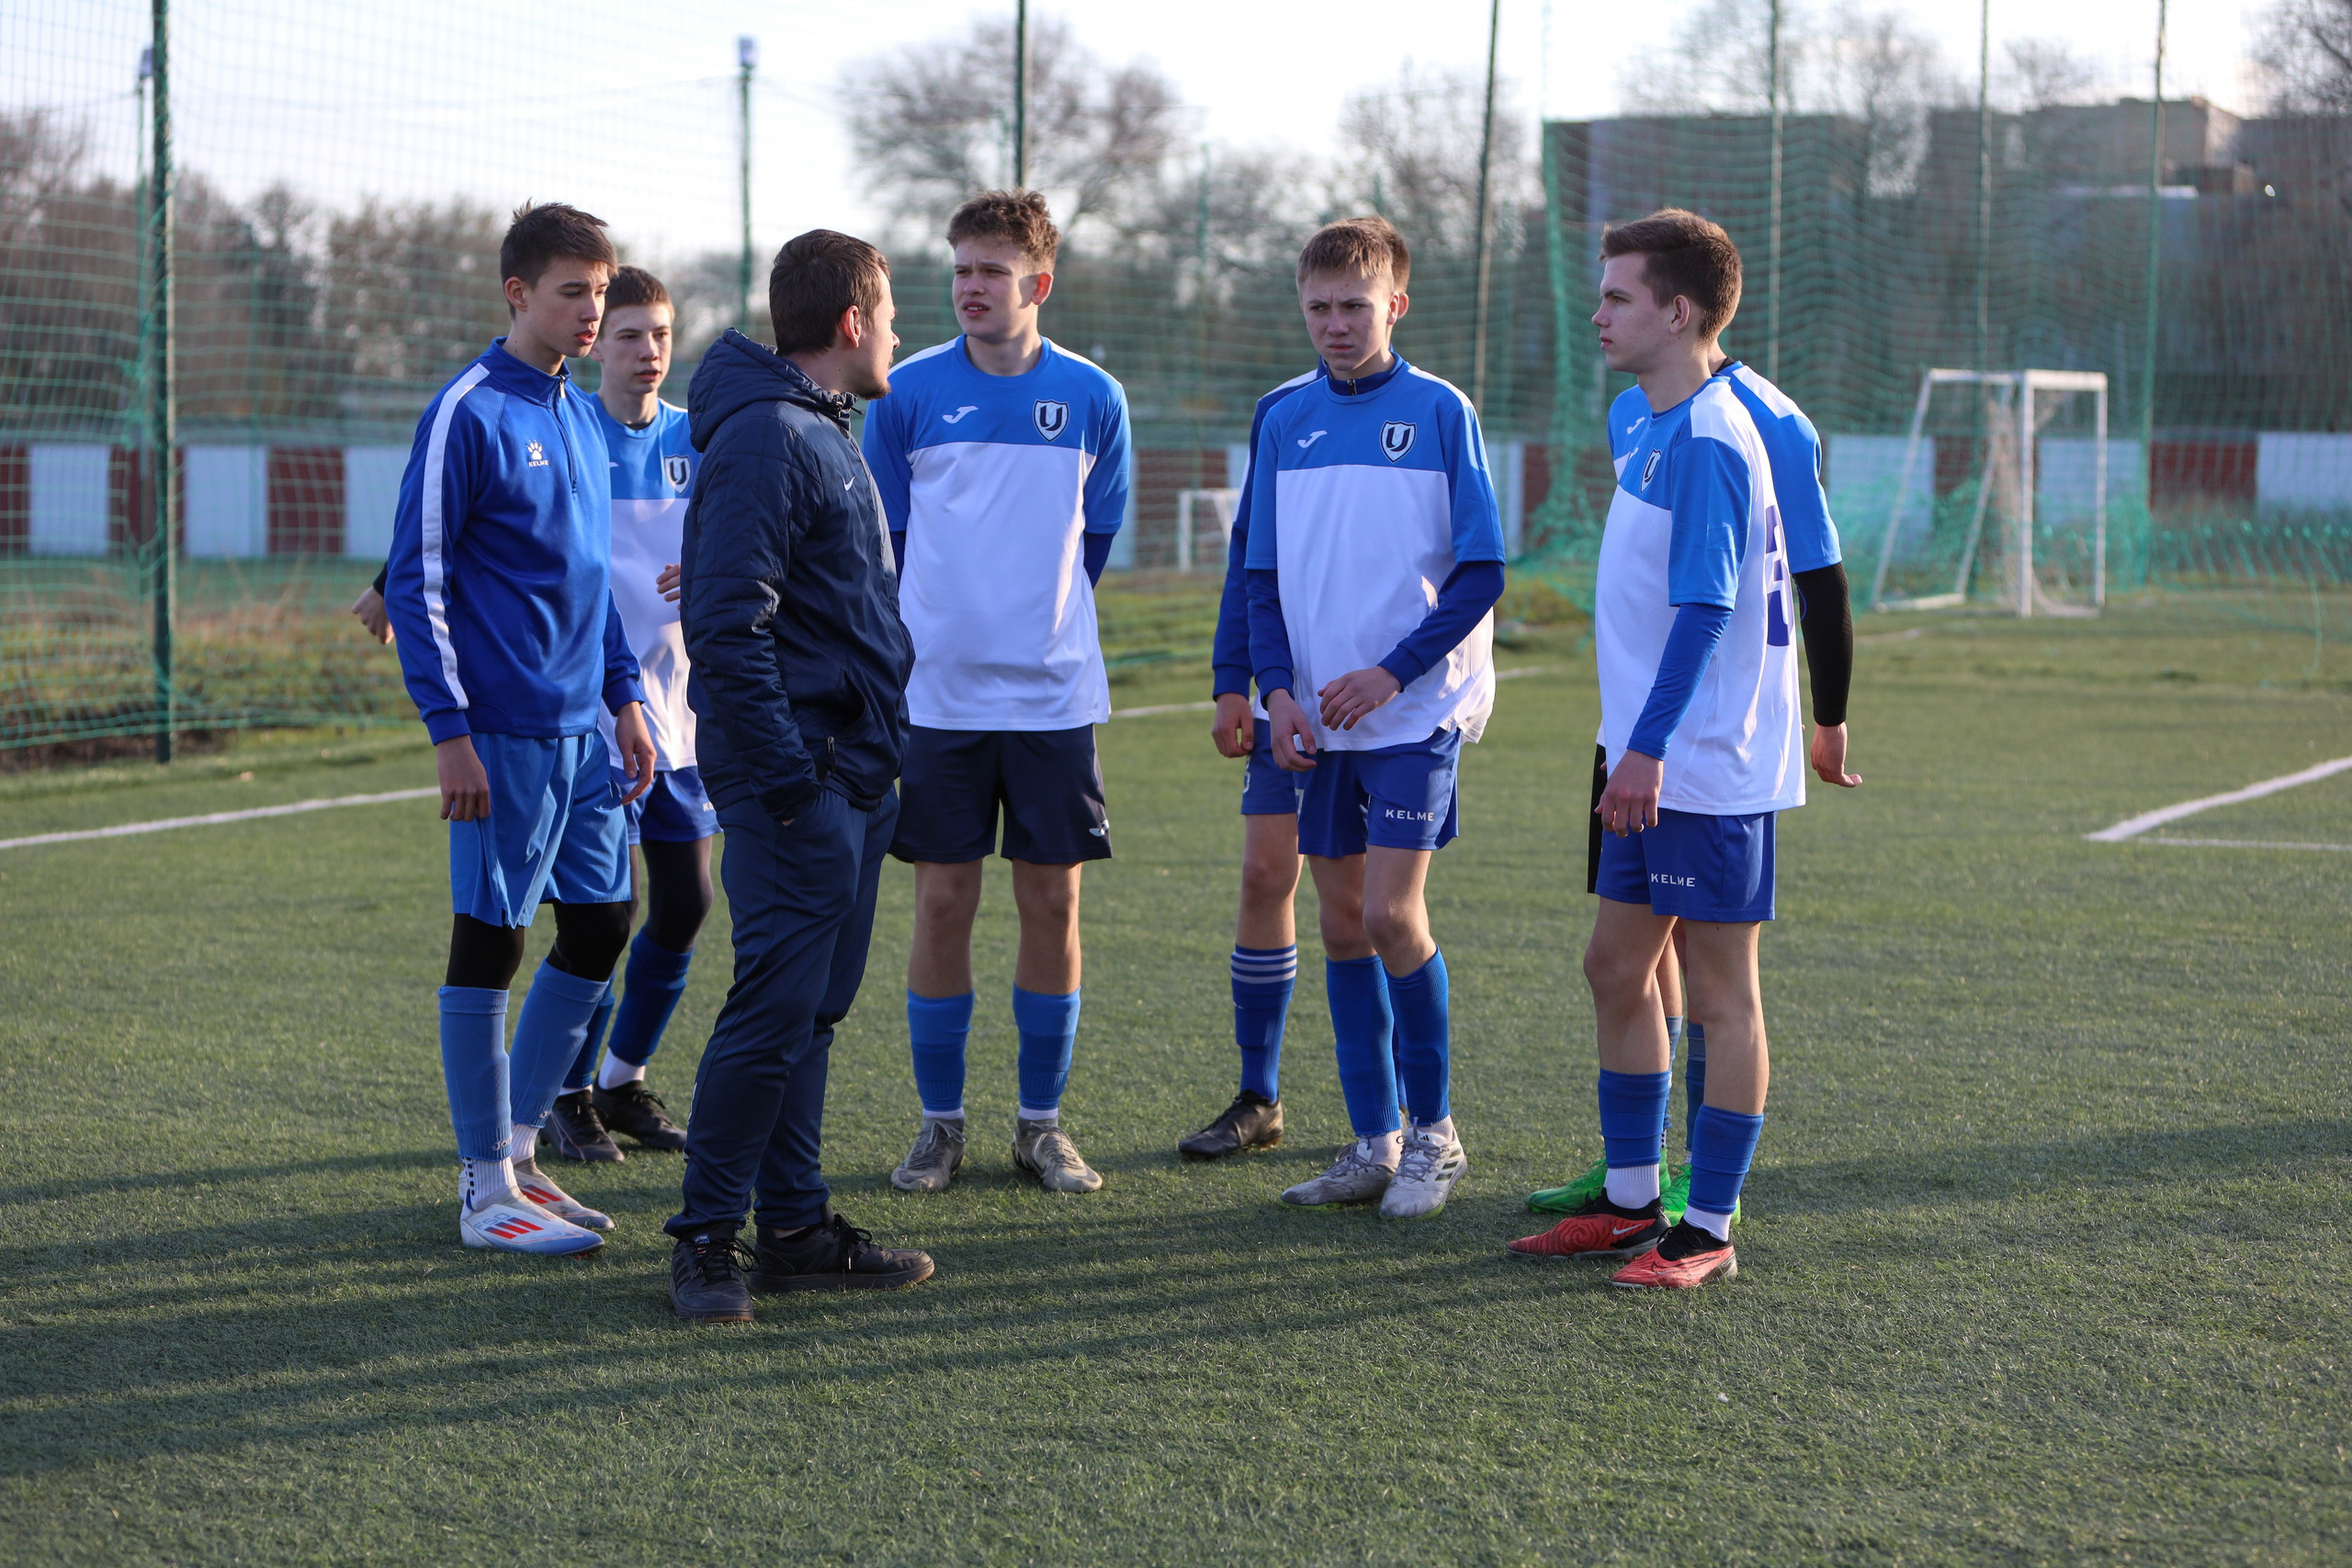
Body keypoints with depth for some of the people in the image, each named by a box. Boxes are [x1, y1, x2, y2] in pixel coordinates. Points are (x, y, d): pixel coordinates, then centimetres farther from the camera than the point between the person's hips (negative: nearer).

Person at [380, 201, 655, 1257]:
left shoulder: (580, 416, 14)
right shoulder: (470, 415, -10)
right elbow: (416, 582, -12)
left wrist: (623, 695, 17)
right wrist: (448, 729, -16)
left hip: (584, 731, 8)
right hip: (505, 732, -8)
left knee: (599, 926, 10)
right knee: (489, 942, -1)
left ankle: (517, 1146, 22)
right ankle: (487, 1189, 5)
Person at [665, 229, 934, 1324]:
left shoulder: (822, 433, 17)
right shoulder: (765, 437, -15)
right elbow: (728, 625, -21)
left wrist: (866, 762, 16)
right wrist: (784, 771, -21)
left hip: (852, 778, 10)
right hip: (797, 783, -10)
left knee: (810, 1009, 12)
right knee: (775, 1007, -8)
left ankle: (794, 1226, 19)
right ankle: (706, 1240, 0)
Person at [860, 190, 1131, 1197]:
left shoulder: (1093, 399, 3)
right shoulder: (910, 394, -1)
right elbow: (883, 540, 8)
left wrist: (1035, 624, 12)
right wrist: (941, 627, 9)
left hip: (1055, 696, 1)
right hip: (937, 691, -1)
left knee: (1053, 902, 3)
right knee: (943, 903, 1)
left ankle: (1041, 1124, 14)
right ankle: (940, 1124, 12)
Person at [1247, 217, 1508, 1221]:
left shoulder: (1440, 412, -4)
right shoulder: (1287, 423, 8)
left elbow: (1480, 573, -6)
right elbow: (1264, 579, 11)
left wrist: (1391, 674, -15)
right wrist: (1278, 688, -4)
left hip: (1414, 712, -5)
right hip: (1319, 722, 5)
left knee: (1391, 914, -12)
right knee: (1342, 924, 7)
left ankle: (1433, 1131, 4)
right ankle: (1374, 1141, 15)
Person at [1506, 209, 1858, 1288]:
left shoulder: (1709, 441, -17)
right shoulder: (1656, 424, 12)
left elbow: (1704, 610, -23)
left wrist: (1650, 746, -29)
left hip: (1707, 765, -10)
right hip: (1657, 766, 10)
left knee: (1720, 992, -1)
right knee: (1616, 969, 14)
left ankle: (1708, 1230, 5)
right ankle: (1630, 1198, 24)